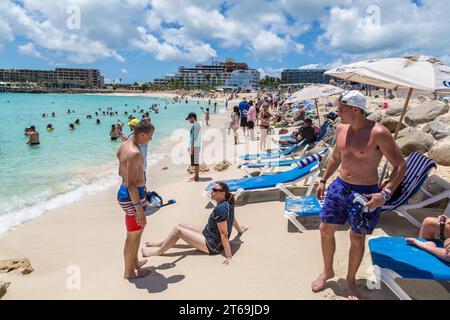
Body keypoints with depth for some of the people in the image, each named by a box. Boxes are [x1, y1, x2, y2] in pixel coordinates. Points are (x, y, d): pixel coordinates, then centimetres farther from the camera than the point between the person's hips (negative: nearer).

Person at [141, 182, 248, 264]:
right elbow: (232, 219, 15)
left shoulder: (220, 209, -30)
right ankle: (162, 244, 33)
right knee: (182, 225, 14)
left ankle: (157, 252, 9)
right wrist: (240, 230, 33)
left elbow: (224, 235, -30)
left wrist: (229, 256, -28)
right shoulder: (228, 203, -2)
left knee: (177, 230, -9)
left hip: (212, 246, -10)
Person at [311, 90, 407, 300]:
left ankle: (351, 279, 32)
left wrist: (385, 193, -26)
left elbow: (400, 165, -16)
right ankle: (327, 271, 33)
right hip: (339, 187, 6)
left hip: (364, 193, -5)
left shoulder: (378, 133, -19)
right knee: (326, 229, 9)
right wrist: (323, 180, 18)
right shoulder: (341, 129, 1)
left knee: (357, 237, 8)